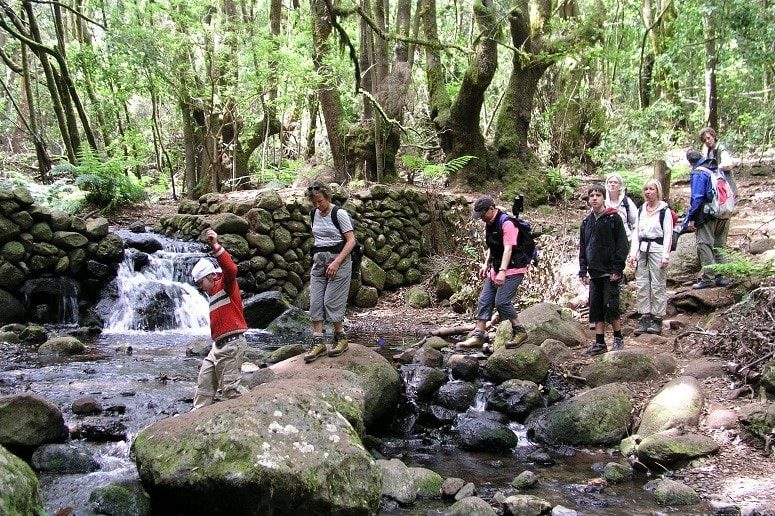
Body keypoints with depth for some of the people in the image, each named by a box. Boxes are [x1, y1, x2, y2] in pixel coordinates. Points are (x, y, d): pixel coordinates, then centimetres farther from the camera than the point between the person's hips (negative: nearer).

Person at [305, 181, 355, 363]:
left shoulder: (339, 213, -10)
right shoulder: (314, 214, 10)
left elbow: (351, 241, -13)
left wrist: (336, 262, -20)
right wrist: (318, 256, 13)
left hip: (338, 260, -6)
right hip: (318, 260, 6)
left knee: (332, 301, -7)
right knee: (315, 301, -2)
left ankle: (340, 338, 10)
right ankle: (318, 342, 0)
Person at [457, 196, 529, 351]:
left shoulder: (506, 223, -18)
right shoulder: (489, 224, 11)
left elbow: (508, 249, -25)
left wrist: (502, 271, -33)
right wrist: (486, 264, 13)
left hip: (512, 270, -9)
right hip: (495, 270, 9)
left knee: (502, 302, -16)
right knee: (484, 301, 4)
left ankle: (520, 332, 0)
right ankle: (477, 336, 6)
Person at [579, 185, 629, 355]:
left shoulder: (614, 218, -5)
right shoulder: (586, 222, 12)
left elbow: (622, 245, -8)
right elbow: (582, 248, 16)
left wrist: (617, 269, -13)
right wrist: (583, 271, 8)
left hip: (610, 273, -6)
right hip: (594, 274, 6)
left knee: (611, 306, -4)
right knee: (596, 308, 6)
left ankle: (618, 338, 12)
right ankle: (599, 343, 12)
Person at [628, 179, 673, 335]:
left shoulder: (664, 210, -3)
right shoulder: (641, 210, 14)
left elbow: (668, 234, -6)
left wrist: (665, 256, -13)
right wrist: (633, 253, 5)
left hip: (657, 249, -5)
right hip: (642, 250, 5)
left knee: (658, 286, -2)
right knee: (642, 285, 5)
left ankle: (657, 319, 6)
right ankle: (644, 318, 11)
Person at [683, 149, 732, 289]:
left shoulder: (698, 173, -10)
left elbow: (697, 198, -15)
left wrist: (691, 219, -10)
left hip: (707, 216, -8)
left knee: (704, 246, -4)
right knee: (719, 246, 14)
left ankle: (708, 278, -7)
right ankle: (722, 276, 16)